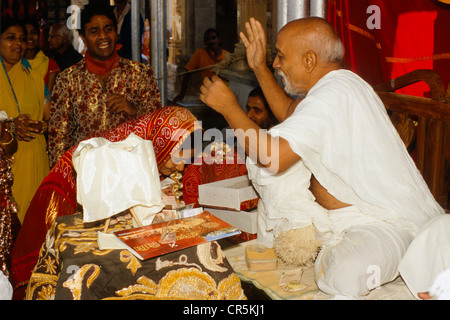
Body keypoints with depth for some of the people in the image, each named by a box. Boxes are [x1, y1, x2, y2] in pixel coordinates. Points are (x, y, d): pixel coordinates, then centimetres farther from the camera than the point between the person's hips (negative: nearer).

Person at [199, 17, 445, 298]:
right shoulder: (339, 83, 10)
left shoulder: (333, 94, -24)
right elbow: (292, 115, 28)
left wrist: (228, 106, -16)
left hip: (391, 222, -11)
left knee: (343, 275, -38)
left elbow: (272, 158, -30)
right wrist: (259, 67, 20)